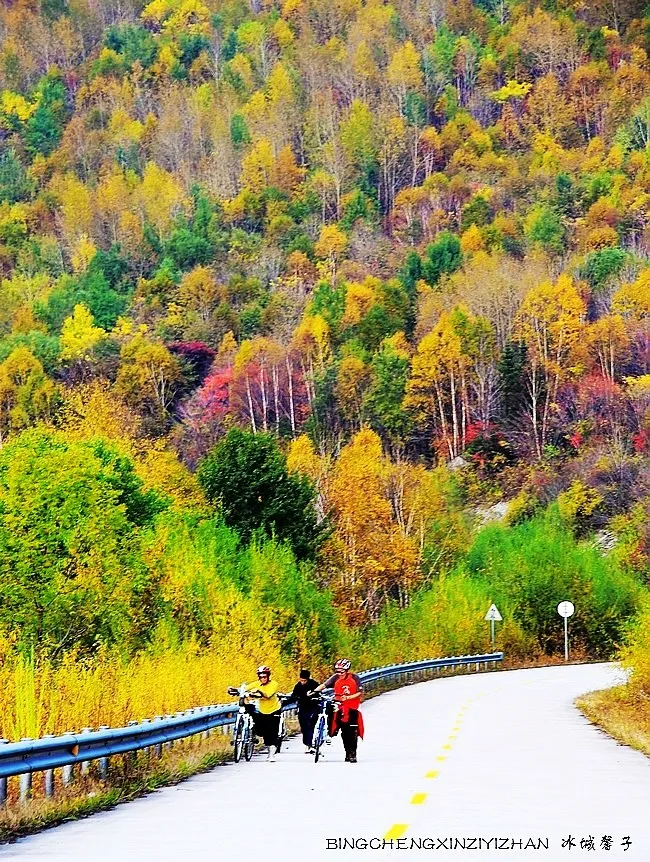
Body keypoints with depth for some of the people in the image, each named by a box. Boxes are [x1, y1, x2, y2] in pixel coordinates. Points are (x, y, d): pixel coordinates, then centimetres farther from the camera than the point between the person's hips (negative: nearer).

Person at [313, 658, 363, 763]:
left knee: (352, 732, -10)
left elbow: (360, 692, -11)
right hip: (341, 708, 3)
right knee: (344, 732, 4)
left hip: (352, 708, -3)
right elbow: (323, 685, -7)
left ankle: (353, 754, -6)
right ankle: (347, 753, 14)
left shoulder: (354, 678, -10)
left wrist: (348, 697, -24)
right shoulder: (336, 678, -3)